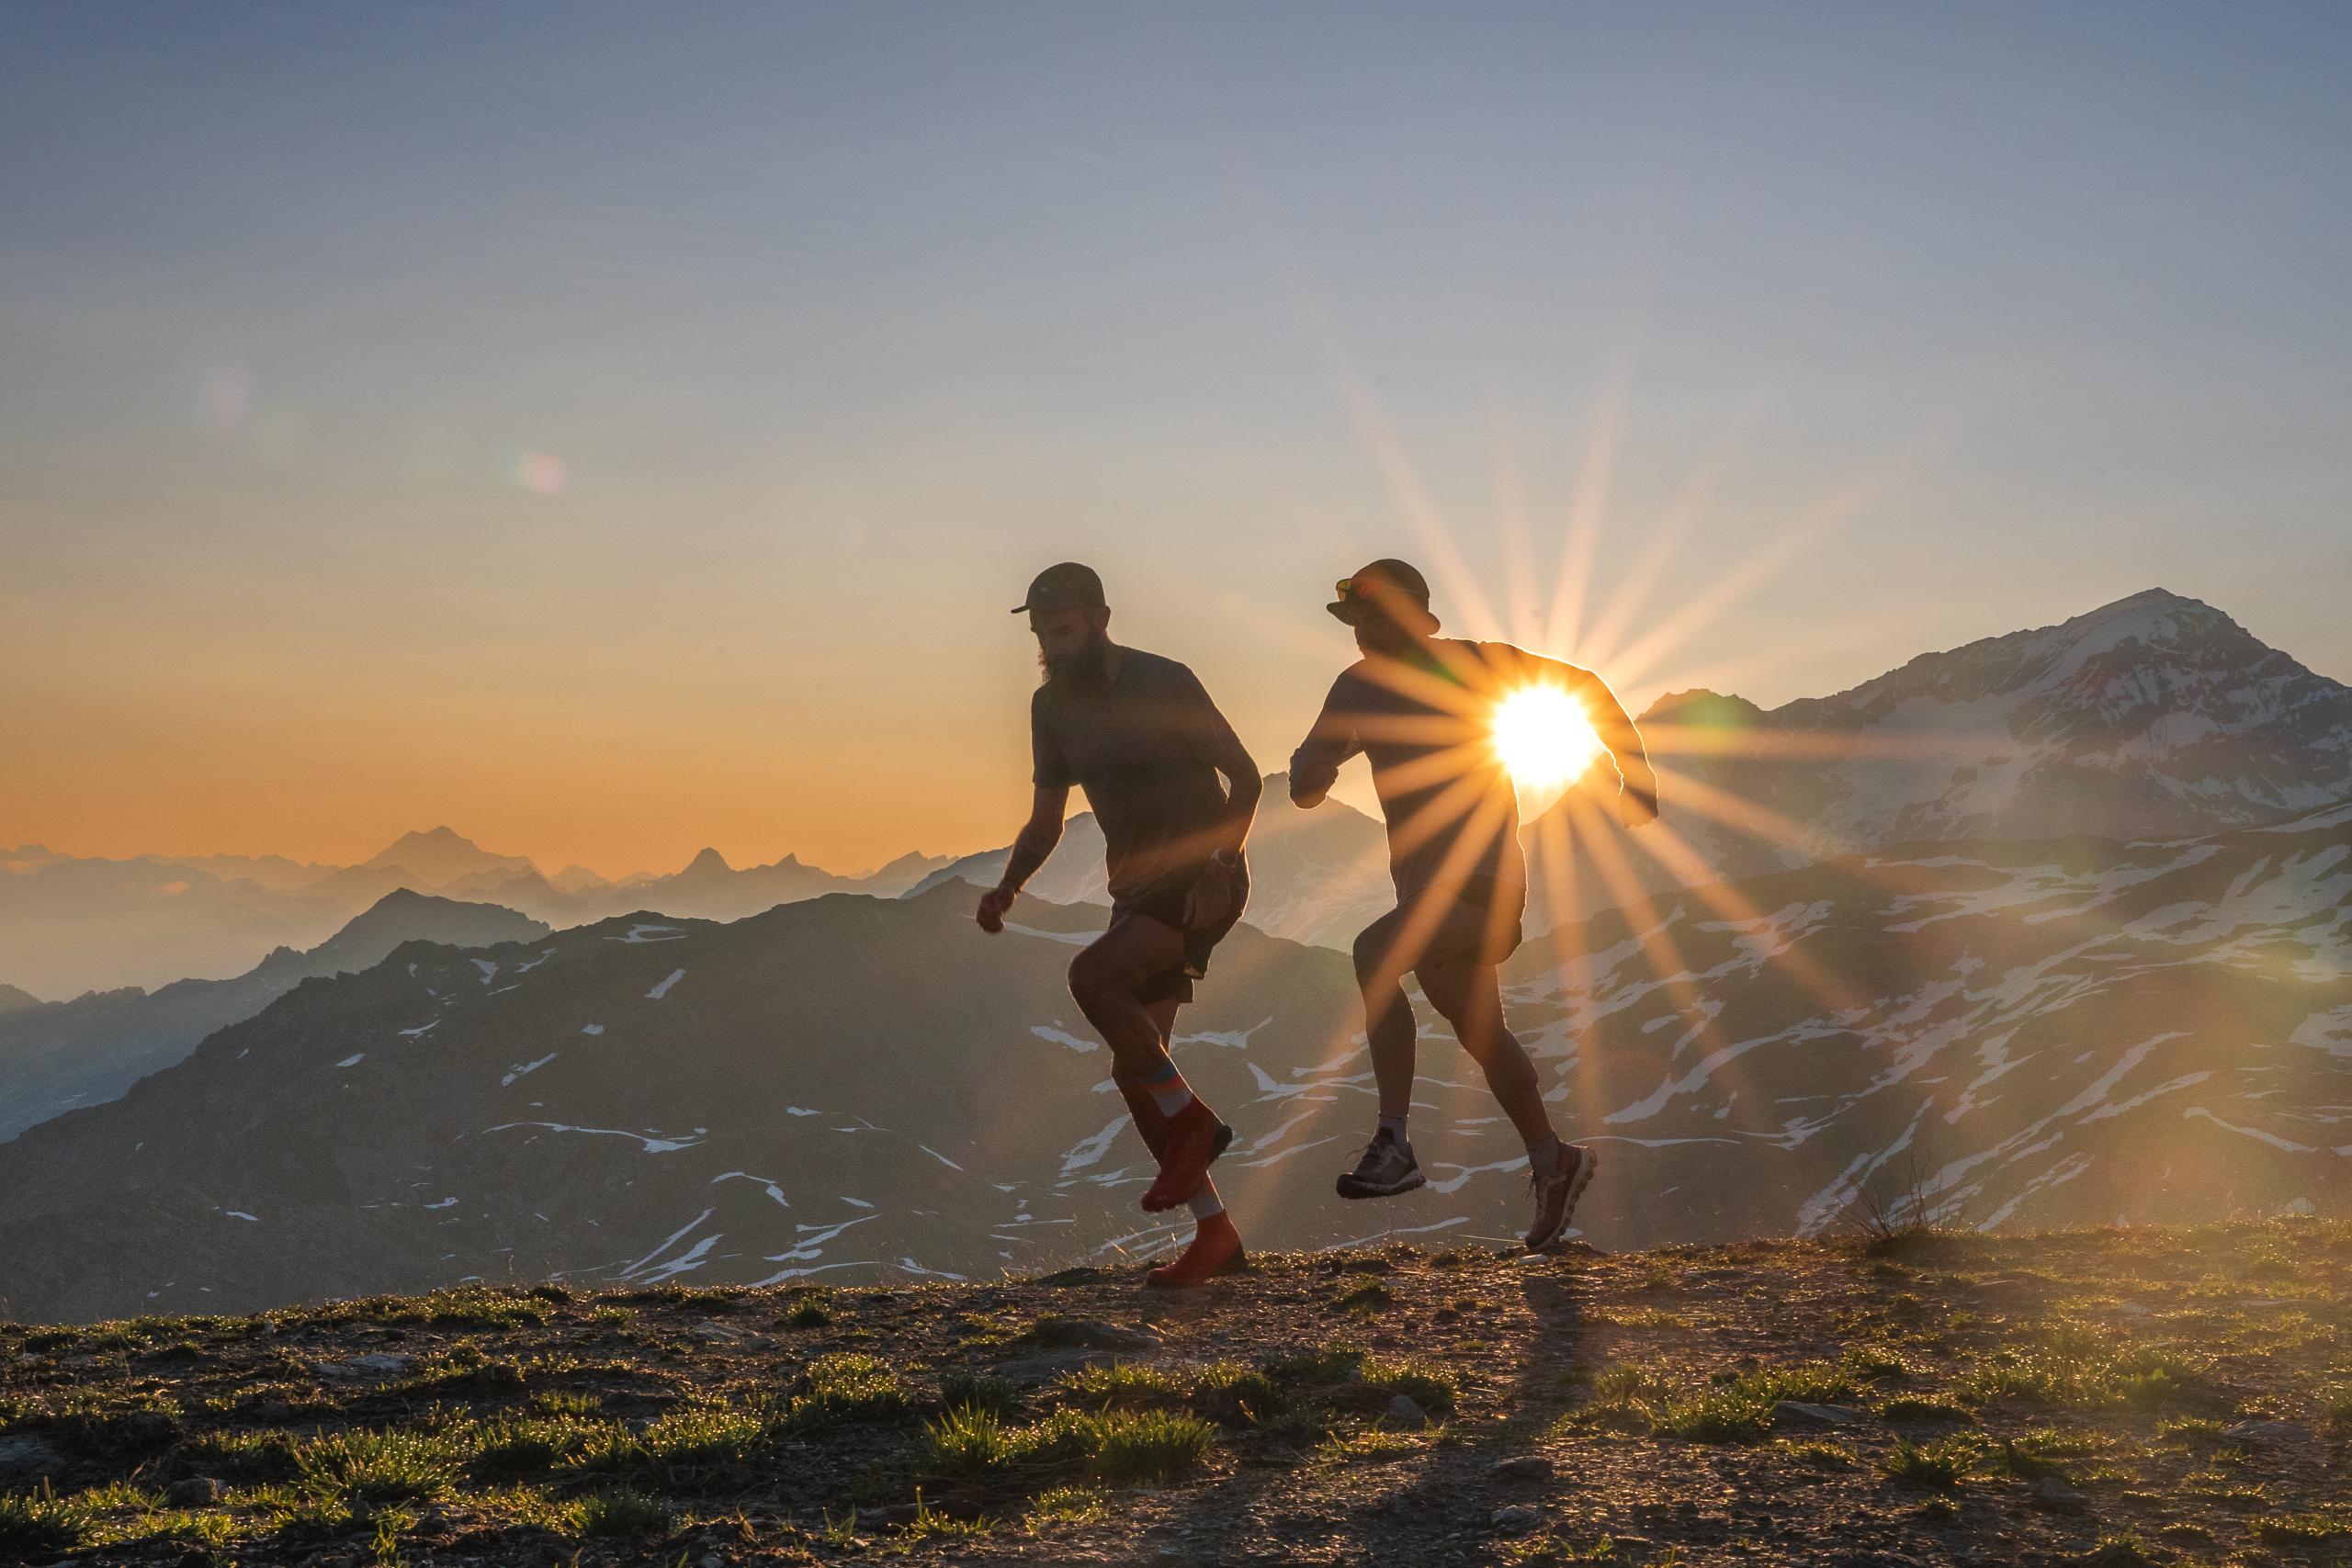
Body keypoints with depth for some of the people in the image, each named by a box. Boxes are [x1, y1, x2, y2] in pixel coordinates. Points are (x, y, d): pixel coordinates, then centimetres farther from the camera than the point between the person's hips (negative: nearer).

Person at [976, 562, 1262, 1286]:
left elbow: (1244, 775, -10)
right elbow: (1045, 821, 11)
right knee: (1133, 1071, 1)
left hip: (1203, 881, -7)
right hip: (1136, 891, 7)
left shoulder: (1165, 683, -15)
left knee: (1091, 976, -30)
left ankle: (1191, 1121, -12)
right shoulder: (1052, 705, 5)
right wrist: (1006, 887, -7)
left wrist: (1218, 868, -23)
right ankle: (1214, 1232, 10)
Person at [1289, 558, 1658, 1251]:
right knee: (1479, 1033, 17)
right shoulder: (1360, 686, 5)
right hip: (1424, 883, 7)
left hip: (1483, 878, -7)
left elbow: (1586, 685, 3)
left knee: (1374, 954, -30)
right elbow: (1304, 789, 6)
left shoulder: (1473, 666, -9)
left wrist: (1634, 772, -1)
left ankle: (1395, 1144, -32)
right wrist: (1328, 750, -17)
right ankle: (1553, 1163, 36)